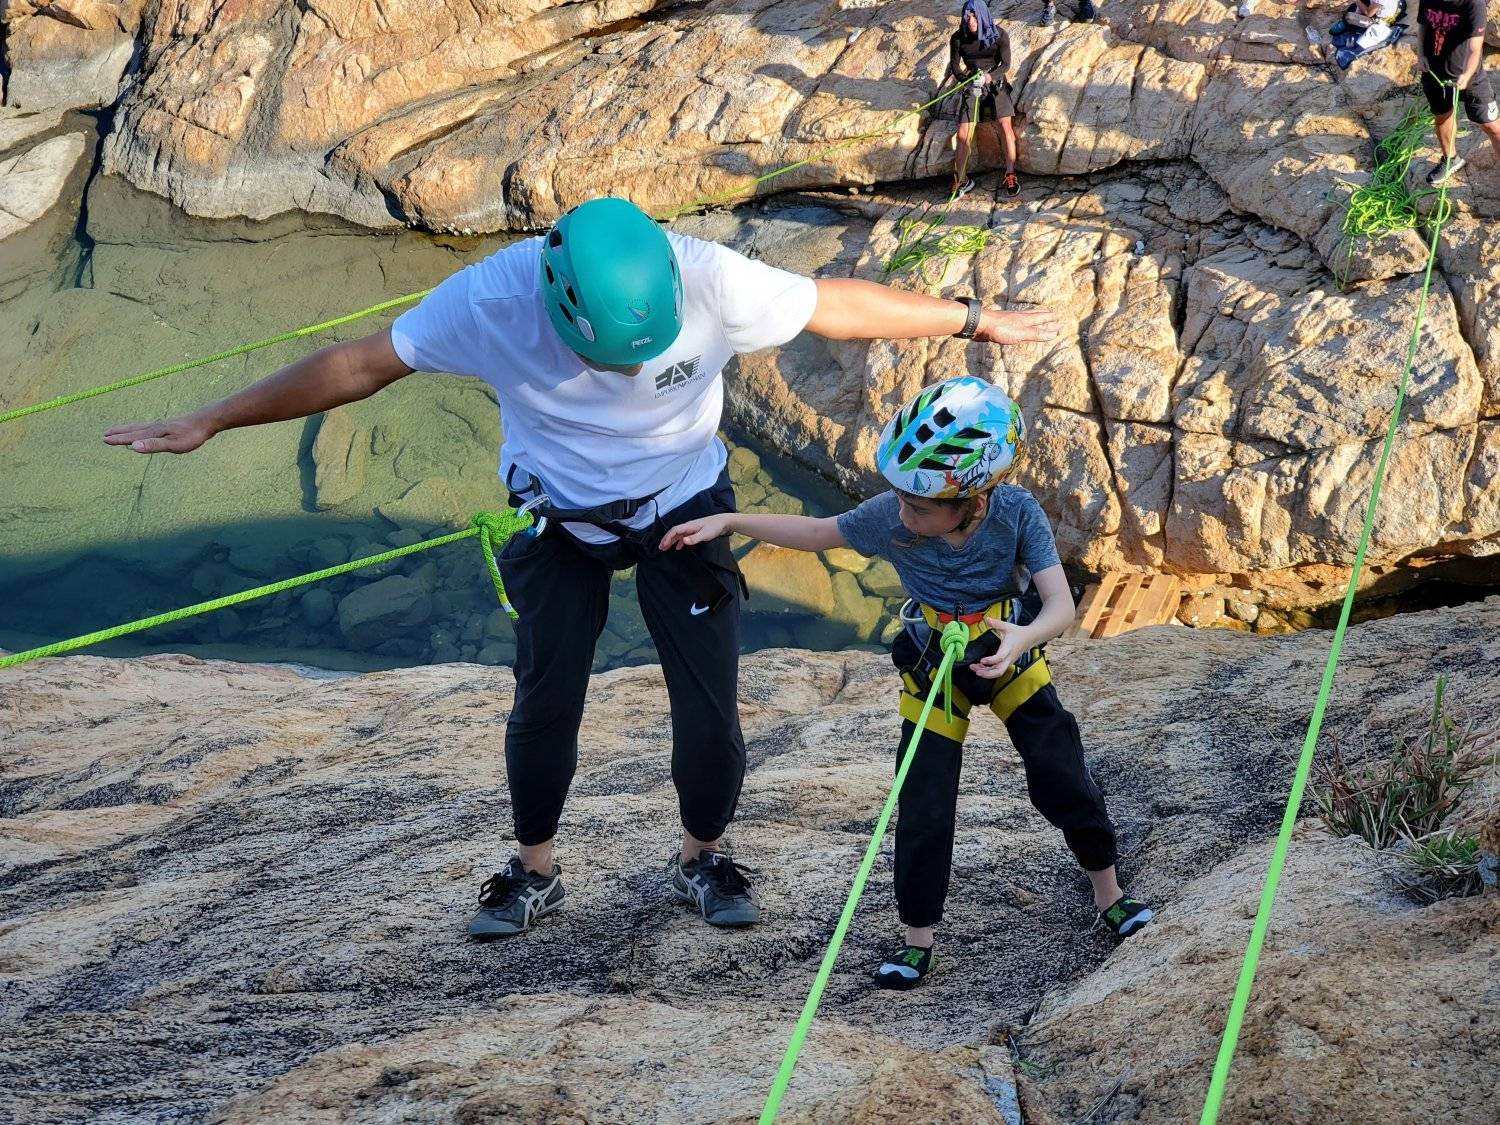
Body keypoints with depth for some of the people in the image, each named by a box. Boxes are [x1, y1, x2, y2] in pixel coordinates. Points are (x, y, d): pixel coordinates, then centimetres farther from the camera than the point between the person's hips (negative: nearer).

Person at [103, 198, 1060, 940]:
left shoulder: (711, 282, -32)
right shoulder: (491, 298, -31)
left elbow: (840, 305, -18)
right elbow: (358, 366, -22)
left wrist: (979, 320, -8)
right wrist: (210, 423, -19)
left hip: (687, 509, 0)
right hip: (561, 520, 0)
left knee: (711, 701, -2)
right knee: (545, 703, 0)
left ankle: (703, 860, 24)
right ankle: (535, 871, 25)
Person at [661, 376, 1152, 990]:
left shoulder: (1017, 512, -30)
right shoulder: (888, 516, -27)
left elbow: (1061, 603, -32)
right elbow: (817, 533, -10)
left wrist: (1024, 638, -54)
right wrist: (729, 521, -15)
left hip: (1011, 657, 0)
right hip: (933, 668, 1)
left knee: (1063, 780, 3)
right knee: (924, 808, -2)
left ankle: (1108, 891, 29)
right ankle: (917, 937, 16)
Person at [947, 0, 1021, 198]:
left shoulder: (998, 34, -9)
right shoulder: (957, 38, -6)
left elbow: (1006, 64, -7)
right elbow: (955, 66, -2)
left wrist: (989, 76, -27)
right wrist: (967, 82, -21)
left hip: (996, 84, -1)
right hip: (971, 87, 1)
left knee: (1006, 128, -18)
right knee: (963, 136, -7)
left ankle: (1010, 176, -8)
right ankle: (961, 181, 9)